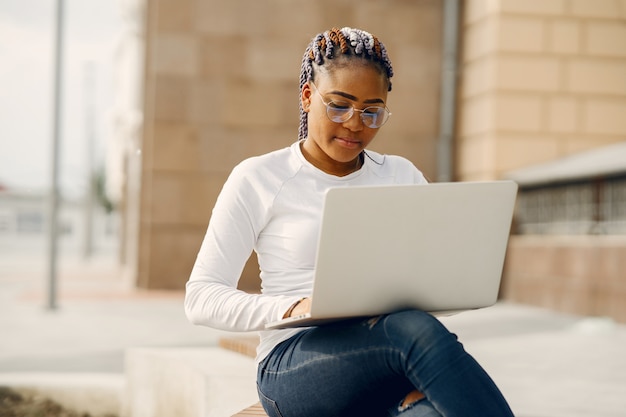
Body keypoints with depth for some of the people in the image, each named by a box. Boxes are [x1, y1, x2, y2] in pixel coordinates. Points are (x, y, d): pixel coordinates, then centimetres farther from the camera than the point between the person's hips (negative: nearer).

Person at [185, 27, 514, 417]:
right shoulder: (257, 179, 5)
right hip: (295, 363, -3)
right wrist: (292, 309, -18)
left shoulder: (403, 176, 17)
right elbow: (202, 297, 1)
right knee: (417, 330, -36)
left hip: (391, 373, 3)